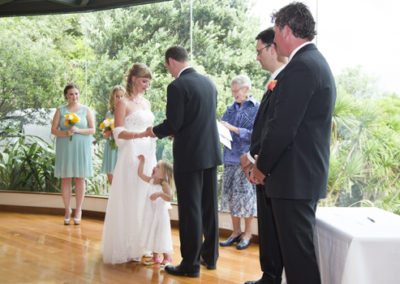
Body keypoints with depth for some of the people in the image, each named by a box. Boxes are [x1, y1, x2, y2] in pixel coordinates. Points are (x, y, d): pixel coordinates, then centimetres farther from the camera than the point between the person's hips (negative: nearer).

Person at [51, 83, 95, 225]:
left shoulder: (86, 110, 4)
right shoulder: (60, 110, 6)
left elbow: (92, 130, 1)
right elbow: (53, 130, 3)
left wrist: (78, 130, -14)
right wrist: (65, 133, -16)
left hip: (81, 148, -1)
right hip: (65, 148, 1)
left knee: (79, 179, 0)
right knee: (65, 179, 2)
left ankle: (78, 211, 8)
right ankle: (67, 211, 11)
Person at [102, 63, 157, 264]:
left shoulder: (146, 102, 16)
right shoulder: (123, 103, -5)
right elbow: (119, 133, -14)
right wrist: (141, 134, -27)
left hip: (148, 156, 7)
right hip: (131, 156, -7)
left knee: (146, 201, 7)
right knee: (130, 202, -4)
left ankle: (142, 246, 15)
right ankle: (127, 247, 5)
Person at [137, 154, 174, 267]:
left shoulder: (165, 185, -18)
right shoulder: (151, 181, 4)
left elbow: (169, 198, -30)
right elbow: (140, 174, 13)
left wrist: (159, 194, -44)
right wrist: (141, 161, 8)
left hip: (160, 214, -8)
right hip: (151, 214, 8)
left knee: (161, 236, 0)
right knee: (152, 235, 14)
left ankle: (167, 258, 14)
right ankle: (155, 257, 26)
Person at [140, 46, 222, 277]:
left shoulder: (177, 86, -14)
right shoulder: (208, 82, 9)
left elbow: (173, 123, -17)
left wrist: (155, 132, 3)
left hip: (189, 156, -7)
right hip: (211, 152, 7)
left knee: (190, 210, 0)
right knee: (209, 206, 15)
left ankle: (191, 264, 7)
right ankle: (210, 256, 27)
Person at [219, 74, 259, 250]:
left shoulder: (257, 109, -2)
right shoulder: (230, 110, 12)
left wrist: (233, 129, -15)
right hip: (230, 158, 5)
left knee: (246, 195, 0)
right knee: (231, 195, 7)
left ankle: (247, 233, 13)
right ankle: (236, 232, 19)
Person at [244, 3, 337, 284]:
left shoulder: (301, 66, -18)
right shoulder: (316, 62, 14)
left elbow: (283, 127, -22)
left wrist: (261, 166, -8)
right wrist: (265, 161, 15)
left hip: (295, 176, -10)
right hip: (306, 172, 10)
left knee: (298, 249, -1)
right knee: (280, 238, 22)